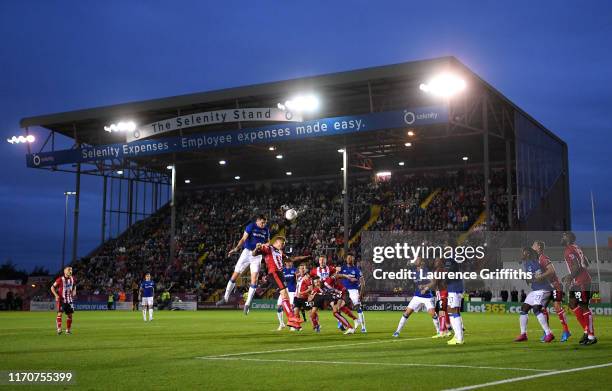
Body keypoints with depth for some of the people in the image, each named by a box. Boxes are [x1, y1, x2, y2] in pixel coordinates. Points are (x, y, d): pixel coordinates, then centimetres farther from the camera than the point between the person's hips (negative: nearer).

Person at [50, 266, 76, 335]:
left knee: (70, 314, 6)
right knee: (60, 313, -15)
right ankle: (59, 329, -16)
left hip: (69, 300, 5)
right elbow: (52, 287, -8)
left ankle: (68, 330, 17)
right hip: (61, 299, -5)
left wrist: (74, 291, 5)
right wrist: (56, 295, -20)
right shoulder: (60, 279, -12)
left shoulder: (72, 279, 4)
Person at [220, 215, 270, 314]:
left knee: (254, 278, -10)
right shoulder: (251, 226, -7)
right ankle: (226, 298, 17)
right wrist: (236, 249, -29)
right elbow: (243, 239, -15)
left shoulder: (266, 230, 6)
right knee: (235, 275, 2)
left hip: (257, 255, 2)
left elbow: (267, 243, 20)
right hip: (247, 252, -2)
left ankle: (247, 304, -3)